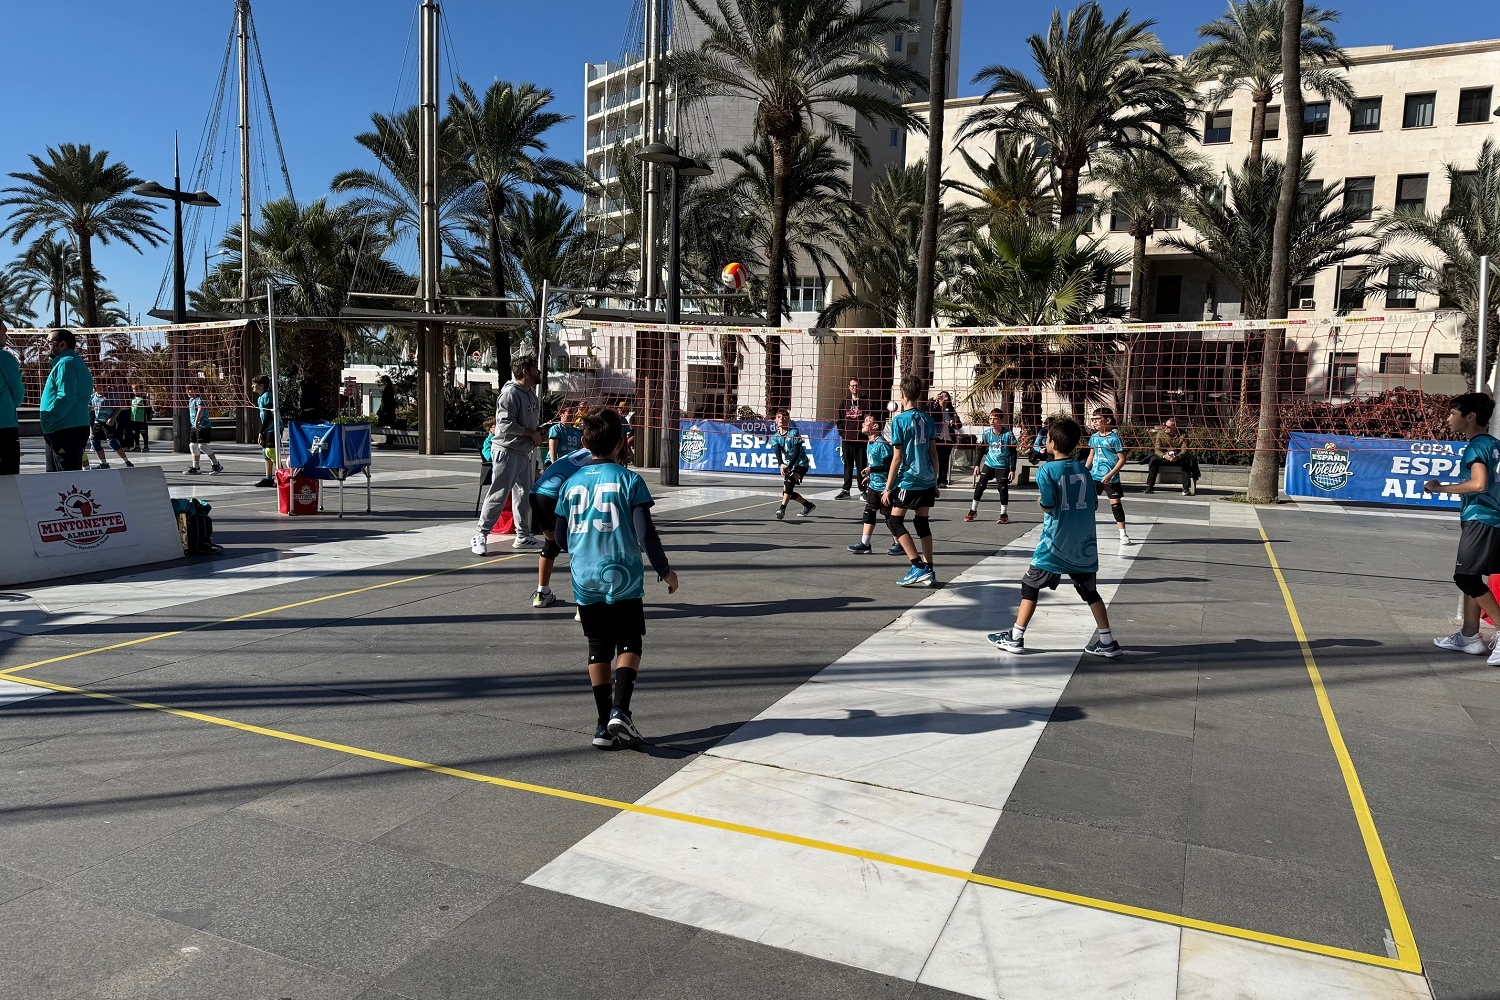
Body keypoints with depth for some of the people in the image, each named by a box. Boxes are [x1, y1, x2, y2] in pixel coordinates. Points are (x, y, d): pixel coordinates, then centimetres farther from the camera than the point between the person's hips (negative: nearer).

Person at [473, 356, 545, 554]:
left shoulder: (532, 395, 14)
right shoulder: (510, 393, -15)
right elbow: (506, 424, -24)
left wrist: (538, 435, 5)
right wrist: (531, 433, -16)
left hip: (526, 452, 9)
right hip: (507, 452, -9)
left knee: (525, 496, 14)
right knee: (498, 496, -6)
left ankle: (523, 536, 23)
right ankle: (480, 536, 3)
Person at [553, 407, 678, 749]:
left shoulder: (571, 483, 5)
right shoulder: (629, 480, -8)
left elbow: (561, 537, 10)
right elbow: (645, 533, -11)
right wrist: (665, 570, 1)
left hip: (585, 580, 4)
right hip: (623, 579, -3)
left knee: (598, 650, 13)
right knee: (629, 645, 10)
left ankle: (604, 724, 13)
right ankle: (620, 711, -8)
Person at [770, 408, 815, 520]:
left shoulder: (794, 432, -13)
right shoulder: (775, 437, 0)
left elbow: (797, 452, -23)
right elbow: (777, 452, -18)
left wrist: (789, 467, -37)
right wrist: (781, 465, -39)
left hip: (800, 464, -7)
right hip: (788, 466, 7)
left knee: (789, 483, -31)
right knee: (787, 492, 9)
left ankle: (782, 509, -39)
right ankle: (808, 505, 31)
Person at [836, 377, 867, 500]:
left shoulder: (865, 403, 2)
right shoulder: (844, 403, 13)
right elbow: (839, 420, 13)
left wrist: (865, 431, -13)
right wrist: (842, 433, 1)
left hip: (861, 440, -3)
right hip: (847, 440, 3)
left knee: (861, 466, 0)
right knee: (848, 466, 9)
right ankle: (846, 490, 14)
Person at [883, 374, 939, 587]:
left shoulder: (899, 420, -10)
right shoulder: (927, 418, 7)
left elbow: (897, 457, -12)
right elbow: (933, 452, 11)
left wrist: (888, 488, -6)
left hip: (908, 481, -6)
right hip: (927, 481, 6)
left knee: (895, 521, 2)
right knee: (922, 523, 13)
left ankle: (919, 568, -7)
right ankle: (928, 572, 14)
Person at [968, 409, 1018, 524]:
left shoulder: (1008, 434, -14)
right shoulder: (987, 433, -6)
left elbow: (1013, 453, -8)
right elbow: (982, 449, 8)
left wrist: (1012, 469, -11)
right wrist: (977, 465, 5)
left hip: (1003, 466, -3)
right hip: (988, 464, 3)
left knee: (1003, 489, -4)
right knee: (979, 485, 0)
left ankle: (1004, 514, 11)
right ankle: (973, 510, 14)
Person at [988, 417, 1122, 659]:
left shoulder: (1046, 470, -10)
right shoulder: (1083, 469, 5)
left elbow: (1047, 505, -17)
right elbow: (1094, 504, 8)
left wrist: (1039, 500, 3)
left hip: (1056, 542, -5)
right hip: (1084, 543, 5)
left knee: (1031, 586, 7)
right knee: (1090, 591, 14)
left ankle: (1016, 637, 9)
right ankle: (1107, 641, 16)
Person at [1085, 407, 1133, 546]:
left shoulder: (1114, 438, -12)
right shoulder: (1094, 437, 5)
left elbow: (1122, 459, -12)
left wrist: (1110, 474, -19)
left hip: (1111, 478, -5)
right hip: (1094, 476, 5)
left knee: (1116, 504, -3)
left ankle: (1123, 535, 3)